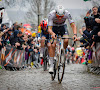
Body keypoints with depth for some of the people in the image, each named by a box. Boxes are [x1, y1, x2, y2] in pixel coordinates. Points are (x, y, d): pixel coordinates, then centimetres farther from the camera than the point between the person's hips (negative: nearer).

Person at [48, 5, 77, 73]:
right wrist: (52, 33, -57)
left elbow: (73, 25, -29)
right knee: (52, 45, -18)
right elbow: (49, 28, -34)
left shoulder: (67, 13, -32)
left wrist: (75, 34, -47)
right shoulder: (51, 14, -34)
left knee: (66, 41, -27)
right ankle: (51, 65, -11)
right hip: (54, 27, -1)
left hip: (63, 26, 1)